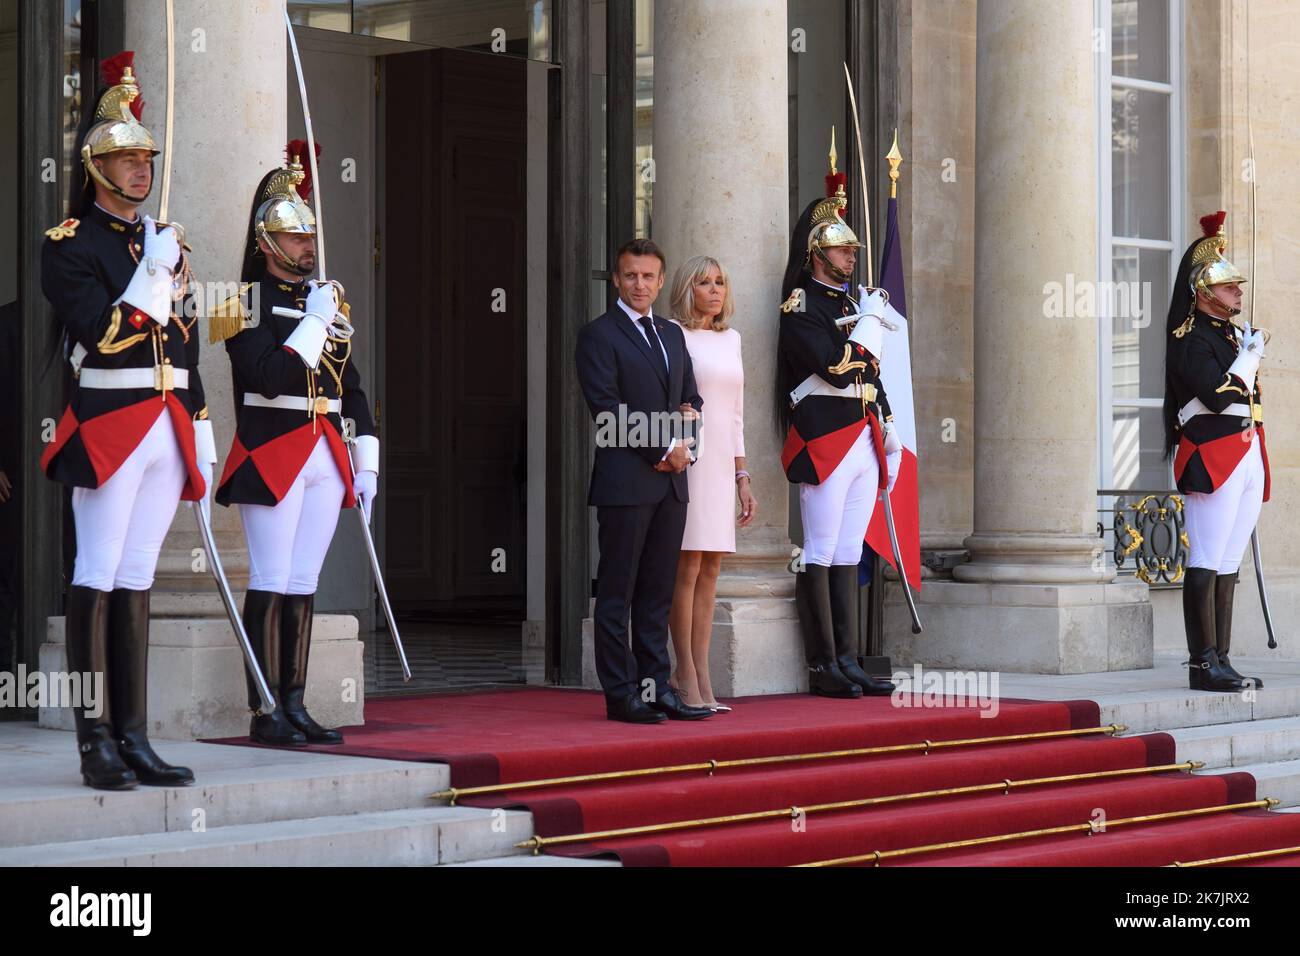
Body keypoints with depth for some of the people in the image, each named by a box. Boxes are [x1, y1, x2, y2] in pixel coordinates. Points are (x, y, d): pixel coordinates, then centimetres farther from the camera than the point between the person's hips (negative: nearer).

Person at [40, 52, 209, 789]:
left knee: (137, 582, 7)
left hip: (168, 429, 6)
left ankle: (134, 736, 9)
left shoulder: (165, 242, 18)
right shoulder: (70, 245, -3)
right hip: (108, 427, -6)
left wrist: (201, 439, 15)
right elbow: (99, 336, -15)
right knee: (98, 579, -5)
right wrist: (153, 272, -16)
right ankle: (96, 742, -4)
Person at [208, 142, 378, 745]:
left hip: (326, 458, 7)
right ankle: (265, 712, -2)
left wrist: (367, 463, 12)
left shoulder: (330, 302, 16)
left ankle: (294, 706, 12)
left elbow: (353, 390, 18)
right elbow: (268, 377, -19)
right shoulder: (249, 304, -5)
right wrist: (315, 321, -15)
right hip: (272, 456, -6)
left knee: (303, 584, 8)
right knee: (271, 583, -5)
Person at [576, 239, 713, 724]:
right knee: (617, 593, -3)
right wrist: (664, 448, -14)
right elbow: (607, 407, -12)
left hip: (670, 482, 7)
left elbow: (691, 400, 20)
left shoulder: (673, 335, 19)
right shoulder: (598, 335, -3)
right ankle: (621, 695, 0)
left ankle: (656, 686, 13)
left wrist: (683, 447, 0)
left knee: (658, 592, 9)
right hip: (625, 480, -7)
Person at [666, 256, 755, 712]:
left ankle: (701, 677, 6)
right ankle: (684, 675, -1)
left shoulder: (730, 339, 17)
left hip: (721, 465, 6)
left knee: (710, 571, 4)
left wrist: (742, 478, 18)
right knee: (687, 568, -7)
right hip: (685, 462, -6)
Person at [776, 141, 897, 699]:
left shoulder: (850, 304, 19)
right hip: (824, 442, -8)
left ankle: (848, 661, 11)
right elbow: (838, 366, -20)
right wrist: (869, 319, -9)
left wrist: (889, 433, 18)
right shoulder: (801, 308, -7)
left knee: (849, 554, 9)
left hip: (863, 441, 9)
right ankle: (824, 667, -2)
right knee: (820, 555, -5)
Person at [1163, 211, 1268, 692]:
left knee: (1228, 564, 8)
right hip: (1212, 459, -9)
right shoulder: (1191, 338, -8)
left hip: (1248, 458, 9)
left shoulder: (1234, 334, 20)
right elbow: (1217, 395, -21)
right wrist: (1251, 356, -9)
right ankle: (1204, 664, -9)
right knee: (1207, 563, -9)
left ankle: (1221, 661, 9)